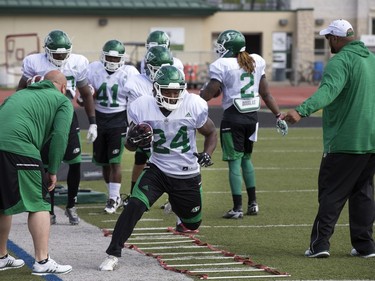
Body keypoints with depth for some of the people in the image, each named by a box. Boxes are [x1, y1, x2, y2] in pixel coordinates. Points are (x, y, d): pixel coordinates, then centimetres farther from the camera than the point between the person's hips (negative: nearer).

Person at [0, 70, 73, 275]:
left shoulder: (21, 94, 33)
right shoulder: (63, 101, 15)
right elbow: (59, 136, 1)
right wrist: (53, 171, 6)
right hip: (18, 148, -6)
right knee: (38, 204, 4)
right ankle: (42, 261, 3)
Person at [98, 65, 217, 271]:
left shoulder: (194, 106, -17)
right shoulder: (142, 107, -15)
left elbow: (211, 133, 2)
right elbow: (130, 146, -1)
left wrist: (207, 154, -17)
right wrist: (132, 140, -26)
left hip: (188, 175, 1)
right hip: (157, 170, -1)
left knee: (192, 224, 16)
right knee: (134, 206, -25)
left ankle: (182, 215, 55)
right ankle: (113, 254, -17)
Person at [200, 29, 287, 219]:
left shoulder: (222, 66, -11)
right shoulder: (256, 62, 6)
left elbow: (207, 95, -11)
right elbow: (266, 93, 9)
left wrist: (202, 90, 11)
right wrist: (278, 116, 16)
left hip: (233, 117, -6)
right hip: (252, 116, 6)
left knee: (234, 162, 0)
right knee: (246, 158, 19)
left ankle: (237, 208, 0)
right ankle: (252, 203, 21)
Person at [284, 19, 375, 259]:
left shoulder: (341, 61, -13)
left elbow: (328, 90, -31)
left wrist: (301, 111, -44)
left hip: (345, 142, -7)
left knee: (331, 193, -1)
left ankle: (320, 243, -4)